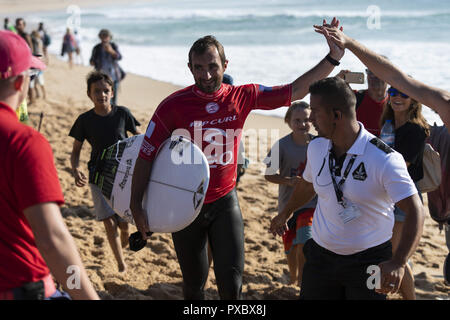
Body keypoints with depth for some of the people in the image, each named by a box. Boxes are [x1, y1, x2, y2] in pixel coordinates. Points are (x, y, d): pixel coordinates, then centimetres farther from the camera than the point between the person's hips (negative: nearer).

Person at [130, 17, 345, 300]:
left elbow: (294, 91, -2)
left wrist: (333, 57, -12)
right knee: (194, 286, 12)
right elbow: (146, 156, -9)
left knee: (231, 284, -5)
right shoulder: (174, 105, -13)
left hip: (225, 202, 1)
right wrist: (136, 207, -12)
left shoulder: (243, 96, -5)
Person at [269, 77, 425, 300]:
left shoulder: (384, 159, -20)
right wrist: (285, 214, 36)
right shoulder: (316, 147, -1)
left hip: (369, 262, -5)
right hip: (321, 254, 5)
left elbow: (414, 211, -25)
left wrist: (398, 263, -37)